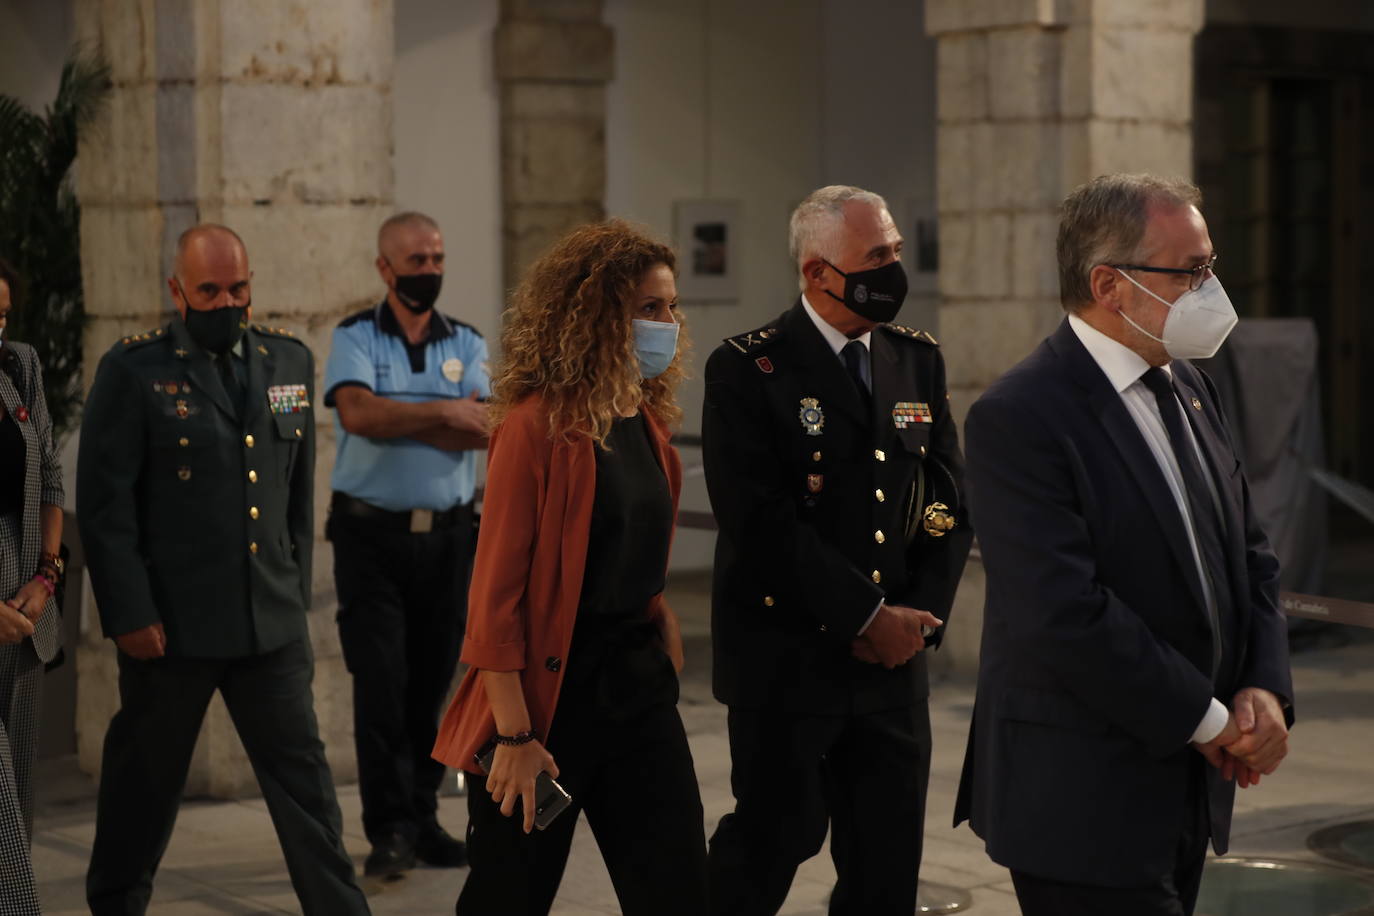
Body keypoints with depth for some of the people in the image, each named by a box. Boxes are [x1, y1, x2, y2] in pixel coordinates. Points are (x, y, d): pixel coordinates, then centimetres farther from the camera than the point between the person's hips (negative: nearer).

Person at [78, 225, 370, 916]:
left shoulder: (289, 360, 8)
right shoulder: (134, 370, -6)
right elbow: (104, 502, -9)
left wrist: (296, 590, 13)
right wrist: (130, 614, -13)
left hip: (272, 621, 4)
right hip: (171, 622, -3)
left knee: (303, 774, 3)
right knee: (145, 781, 10)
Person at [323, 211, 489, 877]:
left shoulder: (466, 345, 7)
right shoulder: (354, 339, 0)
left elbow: (481, 431, -10)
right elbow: (359, 414, -20)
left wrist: (395, 417, -17)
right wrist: (443, 411, -17)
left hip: (447, 535, 3)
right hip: (371, 535, -3)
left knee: (432, 682, 8)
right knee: (380, 683, -7)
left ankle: (423, 817, 17)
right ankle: (390, 829, -2)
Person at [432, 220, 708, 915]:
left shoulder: (647, 424, 8)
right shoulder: (537, 426, -14)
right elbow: (497, 591, -16)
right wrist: (514, 737, -18)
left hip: (638, 682, 7)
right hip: (549, 690, -7)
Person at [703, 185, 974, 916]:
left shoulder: (918, 361, 9)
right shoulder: (747, 371, -8)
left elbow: (950, 498, 9)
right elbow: (764, 522, -16)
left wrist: (920, 614, -5)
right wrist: (868, 615, -15)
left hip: (894, 664, 5)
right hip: (787, 661, -5)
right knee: (776, 841, 3)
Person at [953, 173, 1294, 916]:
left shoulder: (1189, 386, 10)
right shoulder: (1019, 418, -16)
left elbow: (1248, 554, 14)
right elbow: (1067, 616, -23)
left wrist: (1265, 689, -3)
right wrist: (1207, 718, -14)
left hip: (1187, 787, 8)